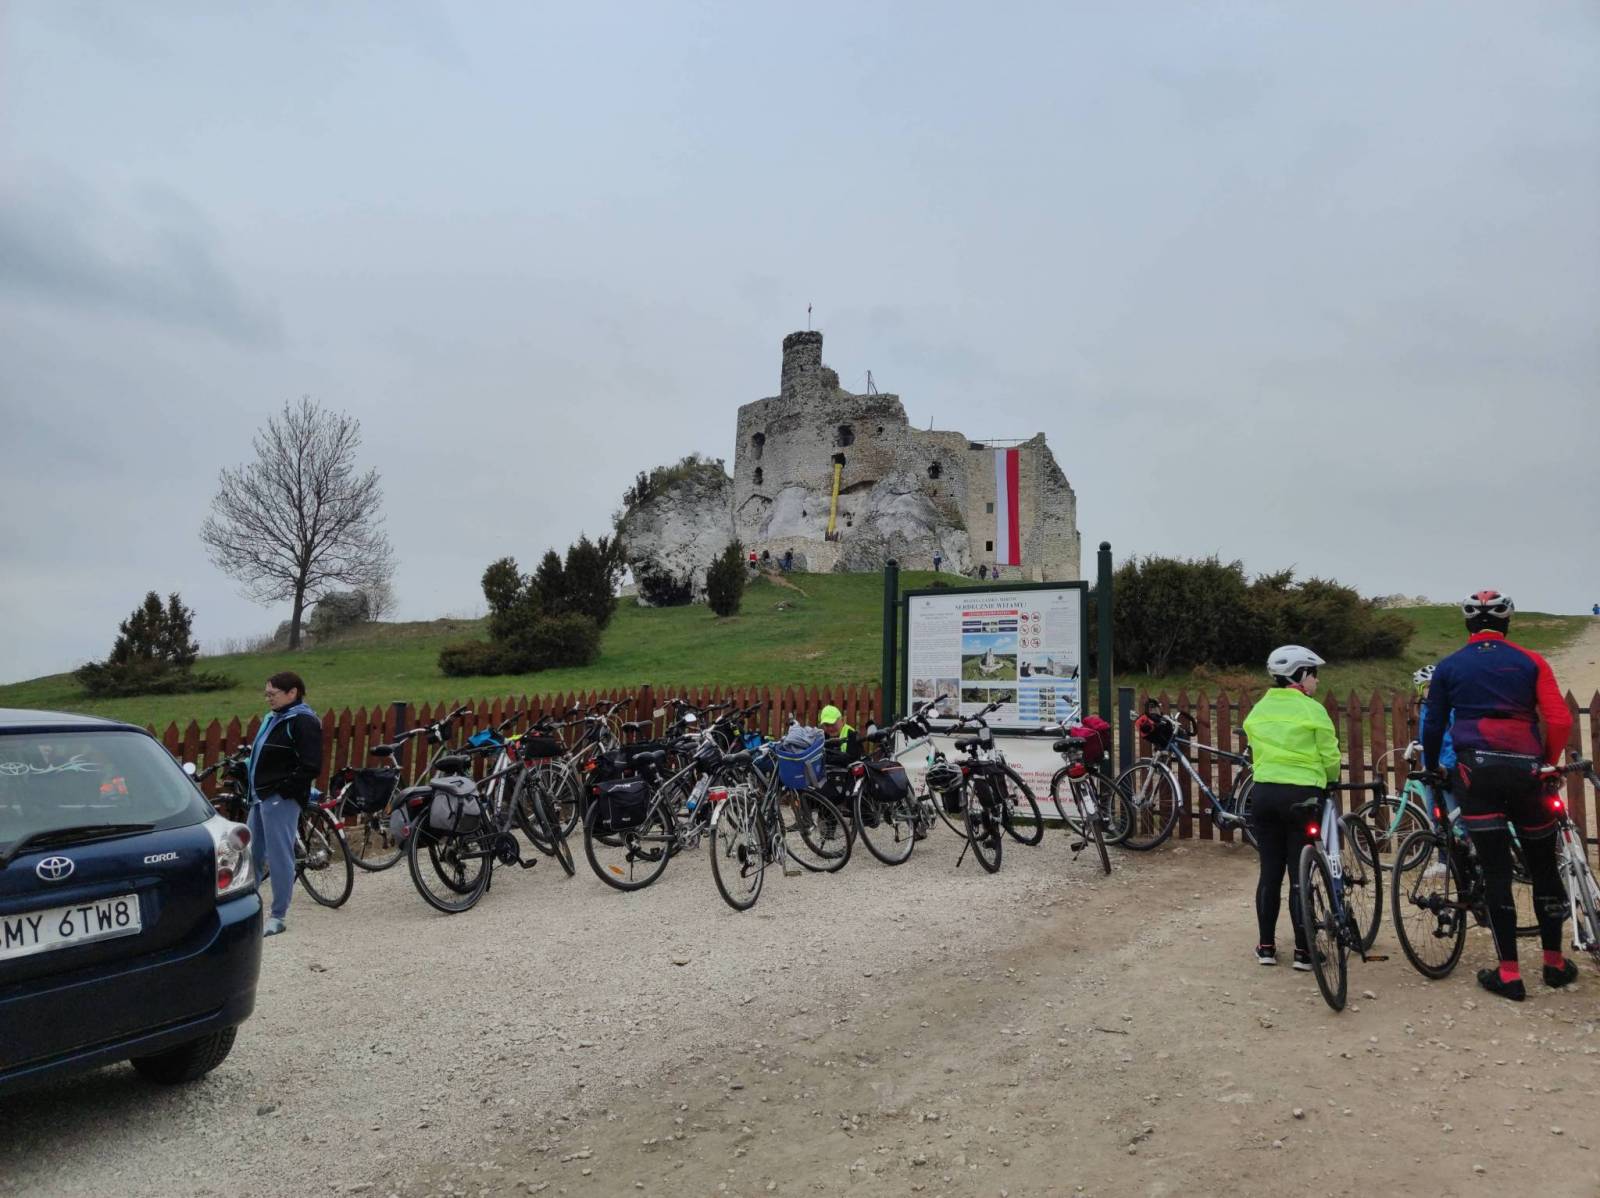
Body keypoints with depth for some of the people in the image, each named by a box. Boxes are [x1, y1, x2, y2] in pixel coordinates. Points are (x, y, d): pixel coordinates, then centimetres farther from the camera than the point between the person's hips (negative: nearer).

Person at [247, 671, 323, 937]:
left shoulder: (303, 722, -13)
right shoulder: (274, 718, 17)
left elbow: (311, 766, -20)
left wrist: (284, 789, -19)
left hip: (281, 800, -10)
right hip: (260, 798, 10)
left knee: (280, 857, -3)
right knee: (250, 854, 17)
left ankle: (278, 917, 7)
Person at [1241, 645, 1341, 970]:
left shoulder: (1259, 709, 8)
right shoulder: (1311, 709, -8)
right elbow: (1330, 758, -4)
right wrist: (1329, 780, 16)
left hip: (1263, 793, 4)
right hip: (1302, 796, -4)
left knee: (1270, 870, 11)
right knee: (1300, 873, 3)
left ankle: (1266, 946, 16)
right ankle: (1303, 950, 9)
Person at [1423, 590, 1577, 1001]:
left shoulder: (1449, 667, 8)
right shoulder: (1530, 662, 8)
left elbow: (1433, 726, 9)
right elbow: (1560, 720, -1)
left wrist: (1431, 770, 24)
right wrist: (1550, 764, 13)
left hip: (1476, 770, -1)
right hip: (1526, 770, 1)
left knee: (1496, 871, 1)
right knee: (1543, 867, 16)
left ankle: (1509, 974, 2)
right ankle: (1555, 963, 27)